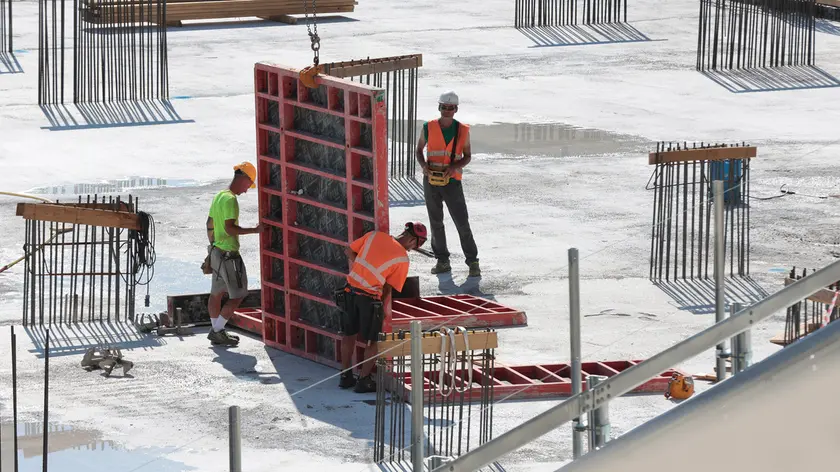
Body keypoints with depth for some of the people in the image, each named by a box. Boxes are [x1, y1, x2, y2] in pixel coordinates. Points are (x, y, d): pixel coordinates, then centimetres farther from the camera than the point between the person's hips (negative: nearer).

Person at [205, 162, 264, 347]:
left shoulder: (218, 196, 12)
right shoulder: (230, 200, -19)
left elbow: (210, 224, 20)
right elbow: (230, 228, -26)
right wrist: (255, 230, -22)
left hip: (216, 250, 10)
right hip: (228, 253, -10)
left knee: (217, 293, 16)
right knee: (238, 295, -4)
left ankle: (215, 330, 23)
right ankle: (217, 331, -2)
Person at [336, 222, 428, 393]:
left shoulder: (375, 236, 3)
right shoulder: (403, 259, -7)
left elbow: (350, 251, 10)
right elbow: (389, 287, -2)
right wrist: (384, 307, 13)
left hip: (350, 290, 5)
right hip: (371, 297, -5)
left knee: (349, 335, 20)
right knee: (372, 341, 12)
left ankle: (345, 376, 30)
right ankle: (364, 380, 13)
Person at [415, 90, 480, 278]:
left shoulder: (462, 130, -1)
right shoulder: (429, 128, 1)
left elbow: (467, 156, 7)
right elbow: (419, 150, 12)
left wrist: (455, 167, -13)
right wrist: (423, 165, -8)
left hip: (452, 182, -2)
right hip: (431, 181, 2)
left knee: (462, 223, -5)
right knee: (436, 223, 9)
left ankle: (473, 262, 3)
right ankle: (442, 261, 18)